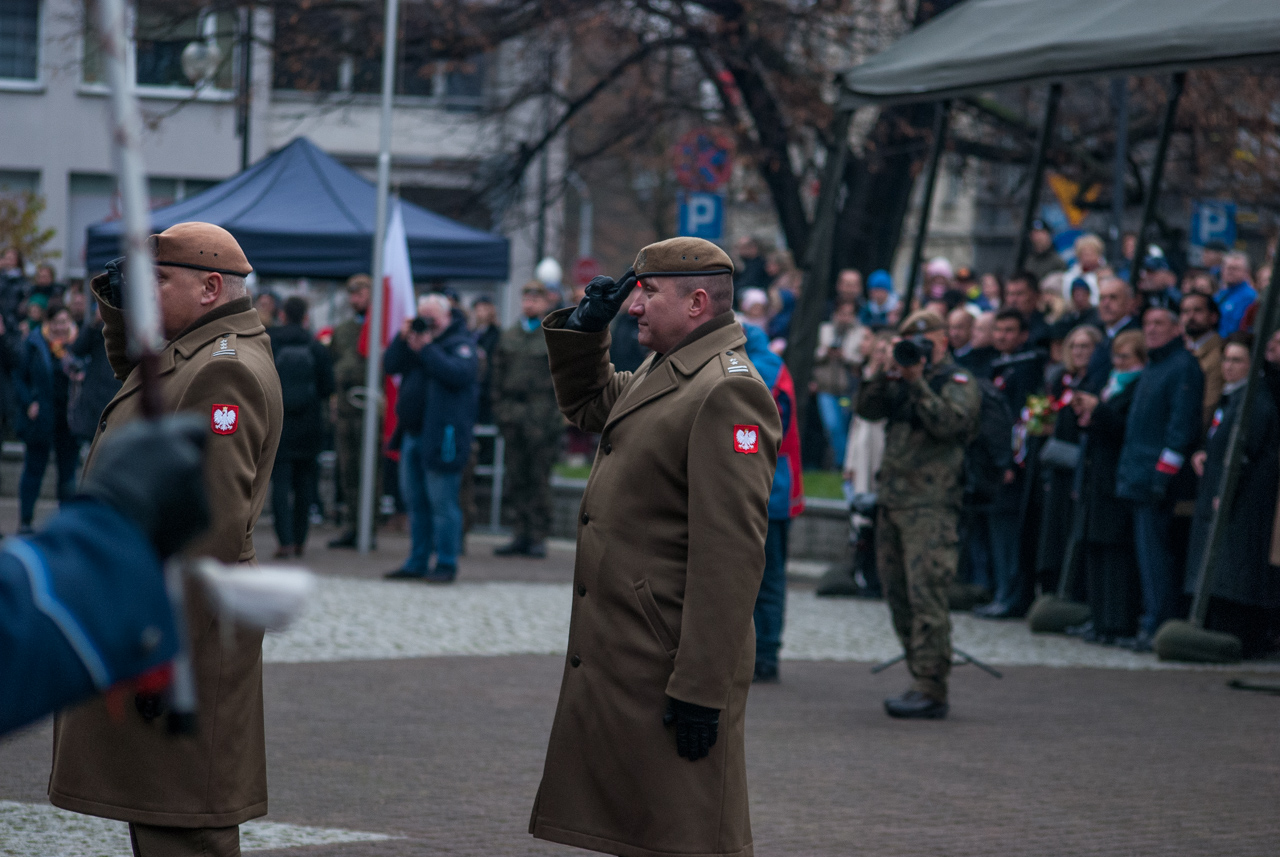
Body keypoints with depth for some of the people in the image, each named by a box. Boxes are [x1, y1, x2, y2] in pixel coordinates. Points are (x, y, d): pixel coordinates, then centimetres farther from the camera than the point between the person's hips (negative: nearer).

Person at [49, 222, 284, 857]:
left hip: (183, 629, -11)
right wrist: (117, 310, 15)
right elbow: (135, 372, 36)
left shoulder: (223, 371, -19)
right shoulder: (192, 352, 13)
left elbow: (212, 525, -25)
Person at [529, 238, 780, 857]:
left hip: (670, 664, -10)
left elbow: (731, 554, -22)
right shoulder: (658, 374, 15)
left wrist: (701, 690, -24)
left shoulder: (728, 392, -16)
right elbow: (584, 405, 38)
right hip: (617, 660, 10)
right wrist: (585, 329, 17)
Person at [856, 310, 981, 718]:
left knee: (925, 594, -14)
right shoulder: (902, 381, 19)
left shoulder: (959, 382, 0)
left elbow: (948, 423, -17)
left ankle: (930, 690, -16)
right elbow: (867, 409, 8)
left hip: (930, 505, -8)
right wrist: (881, 376, -6)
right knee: (899, 597, 9)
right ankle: (923, 682, 16)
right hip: (892, 501, 8)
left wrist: (917, 383, -19)